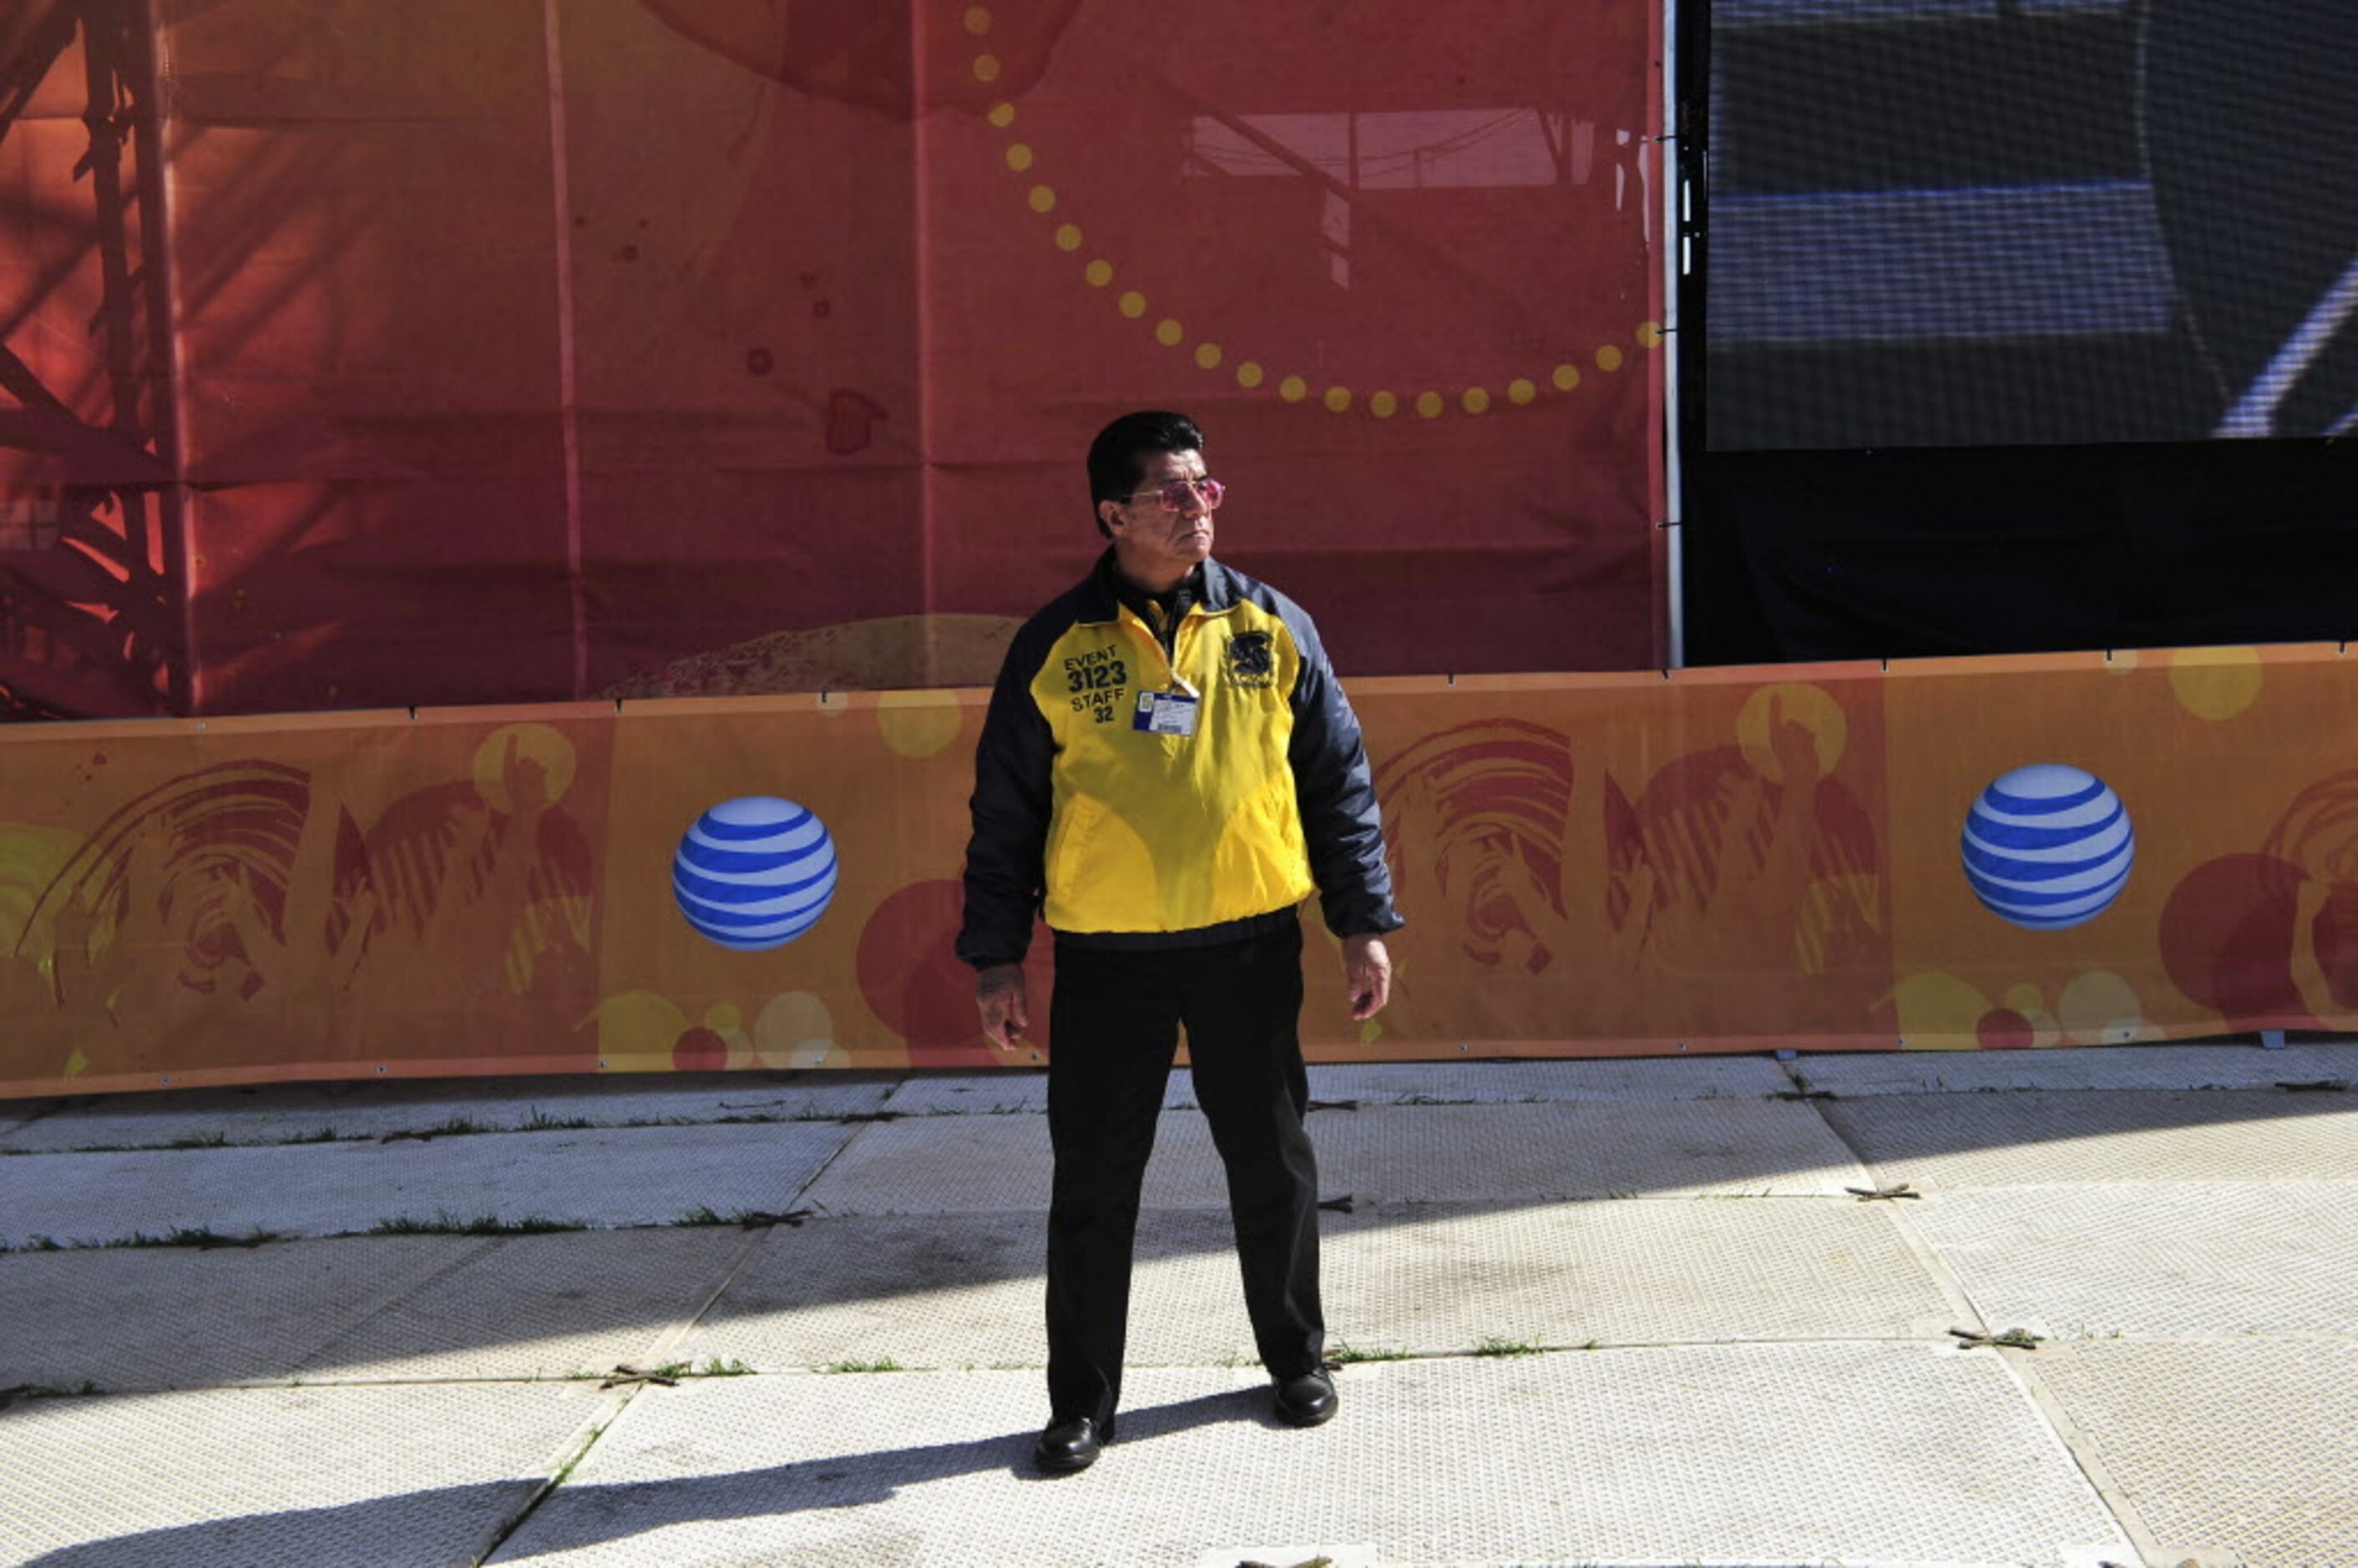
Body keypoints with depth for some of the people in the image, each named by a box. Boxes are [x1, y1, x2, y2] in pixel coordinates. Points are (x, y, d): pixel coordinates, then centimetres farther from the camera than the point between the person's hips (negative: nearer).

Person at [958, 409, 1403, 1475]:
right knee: (1093, 1181, 5)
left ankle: (1296, 1355, 32)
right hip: (1106, 957, -1)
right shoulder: (1055, 647, -1)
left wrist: (1363, 924, 3)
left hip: (1249, 944, 1)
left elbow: (1338, 780, 7)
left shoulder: (1272, 628, 3)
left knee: (1272, 1164, 12)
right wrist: (996, 955, 1)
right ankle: (1082, 1398, 18)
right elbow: (1004, 809, 3)